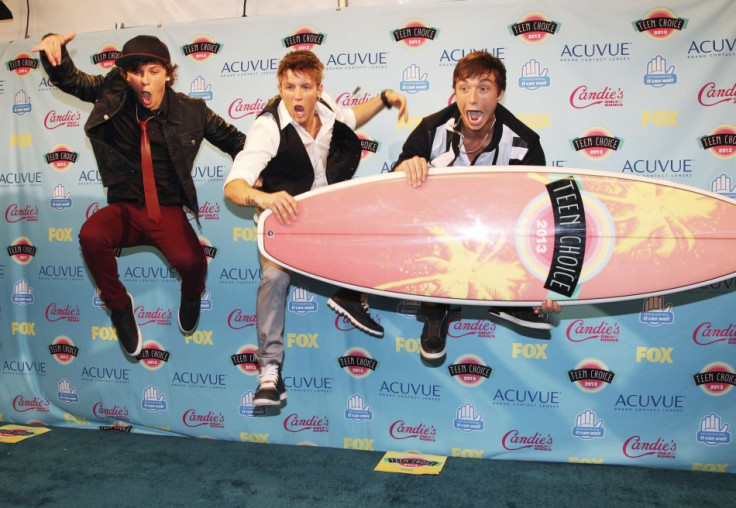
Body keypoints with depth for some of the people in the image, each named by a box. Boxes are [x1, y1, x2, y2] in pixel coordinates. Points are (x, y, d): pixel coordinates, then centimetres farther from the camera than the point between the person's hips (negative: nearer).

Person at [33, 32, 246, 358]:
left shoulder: (191, 111, -2)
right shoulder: (113, 96, 1)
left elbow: (231, 139, 9)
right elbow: (69, 79, 0)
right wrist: (53, 49, -21)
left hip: (167, 212, -1)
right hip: (124, 209, 2)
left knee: (190, 261, -30)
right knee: (91, 236, -32)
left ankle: (191, 296, 13)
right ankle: (119, 307, -1)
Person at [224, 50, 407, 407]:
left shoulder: (325, 108, -9)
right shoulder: (268, 128, -26)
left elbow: (347, 119, 19)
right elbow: (233, 186, -38)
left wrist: (384, 98, 5)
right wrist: (262, 197, -60)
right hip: (282, 216, -5)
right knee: (275, 275, -30)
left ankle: (351, 294, 8)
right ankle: (270, 369, -16)